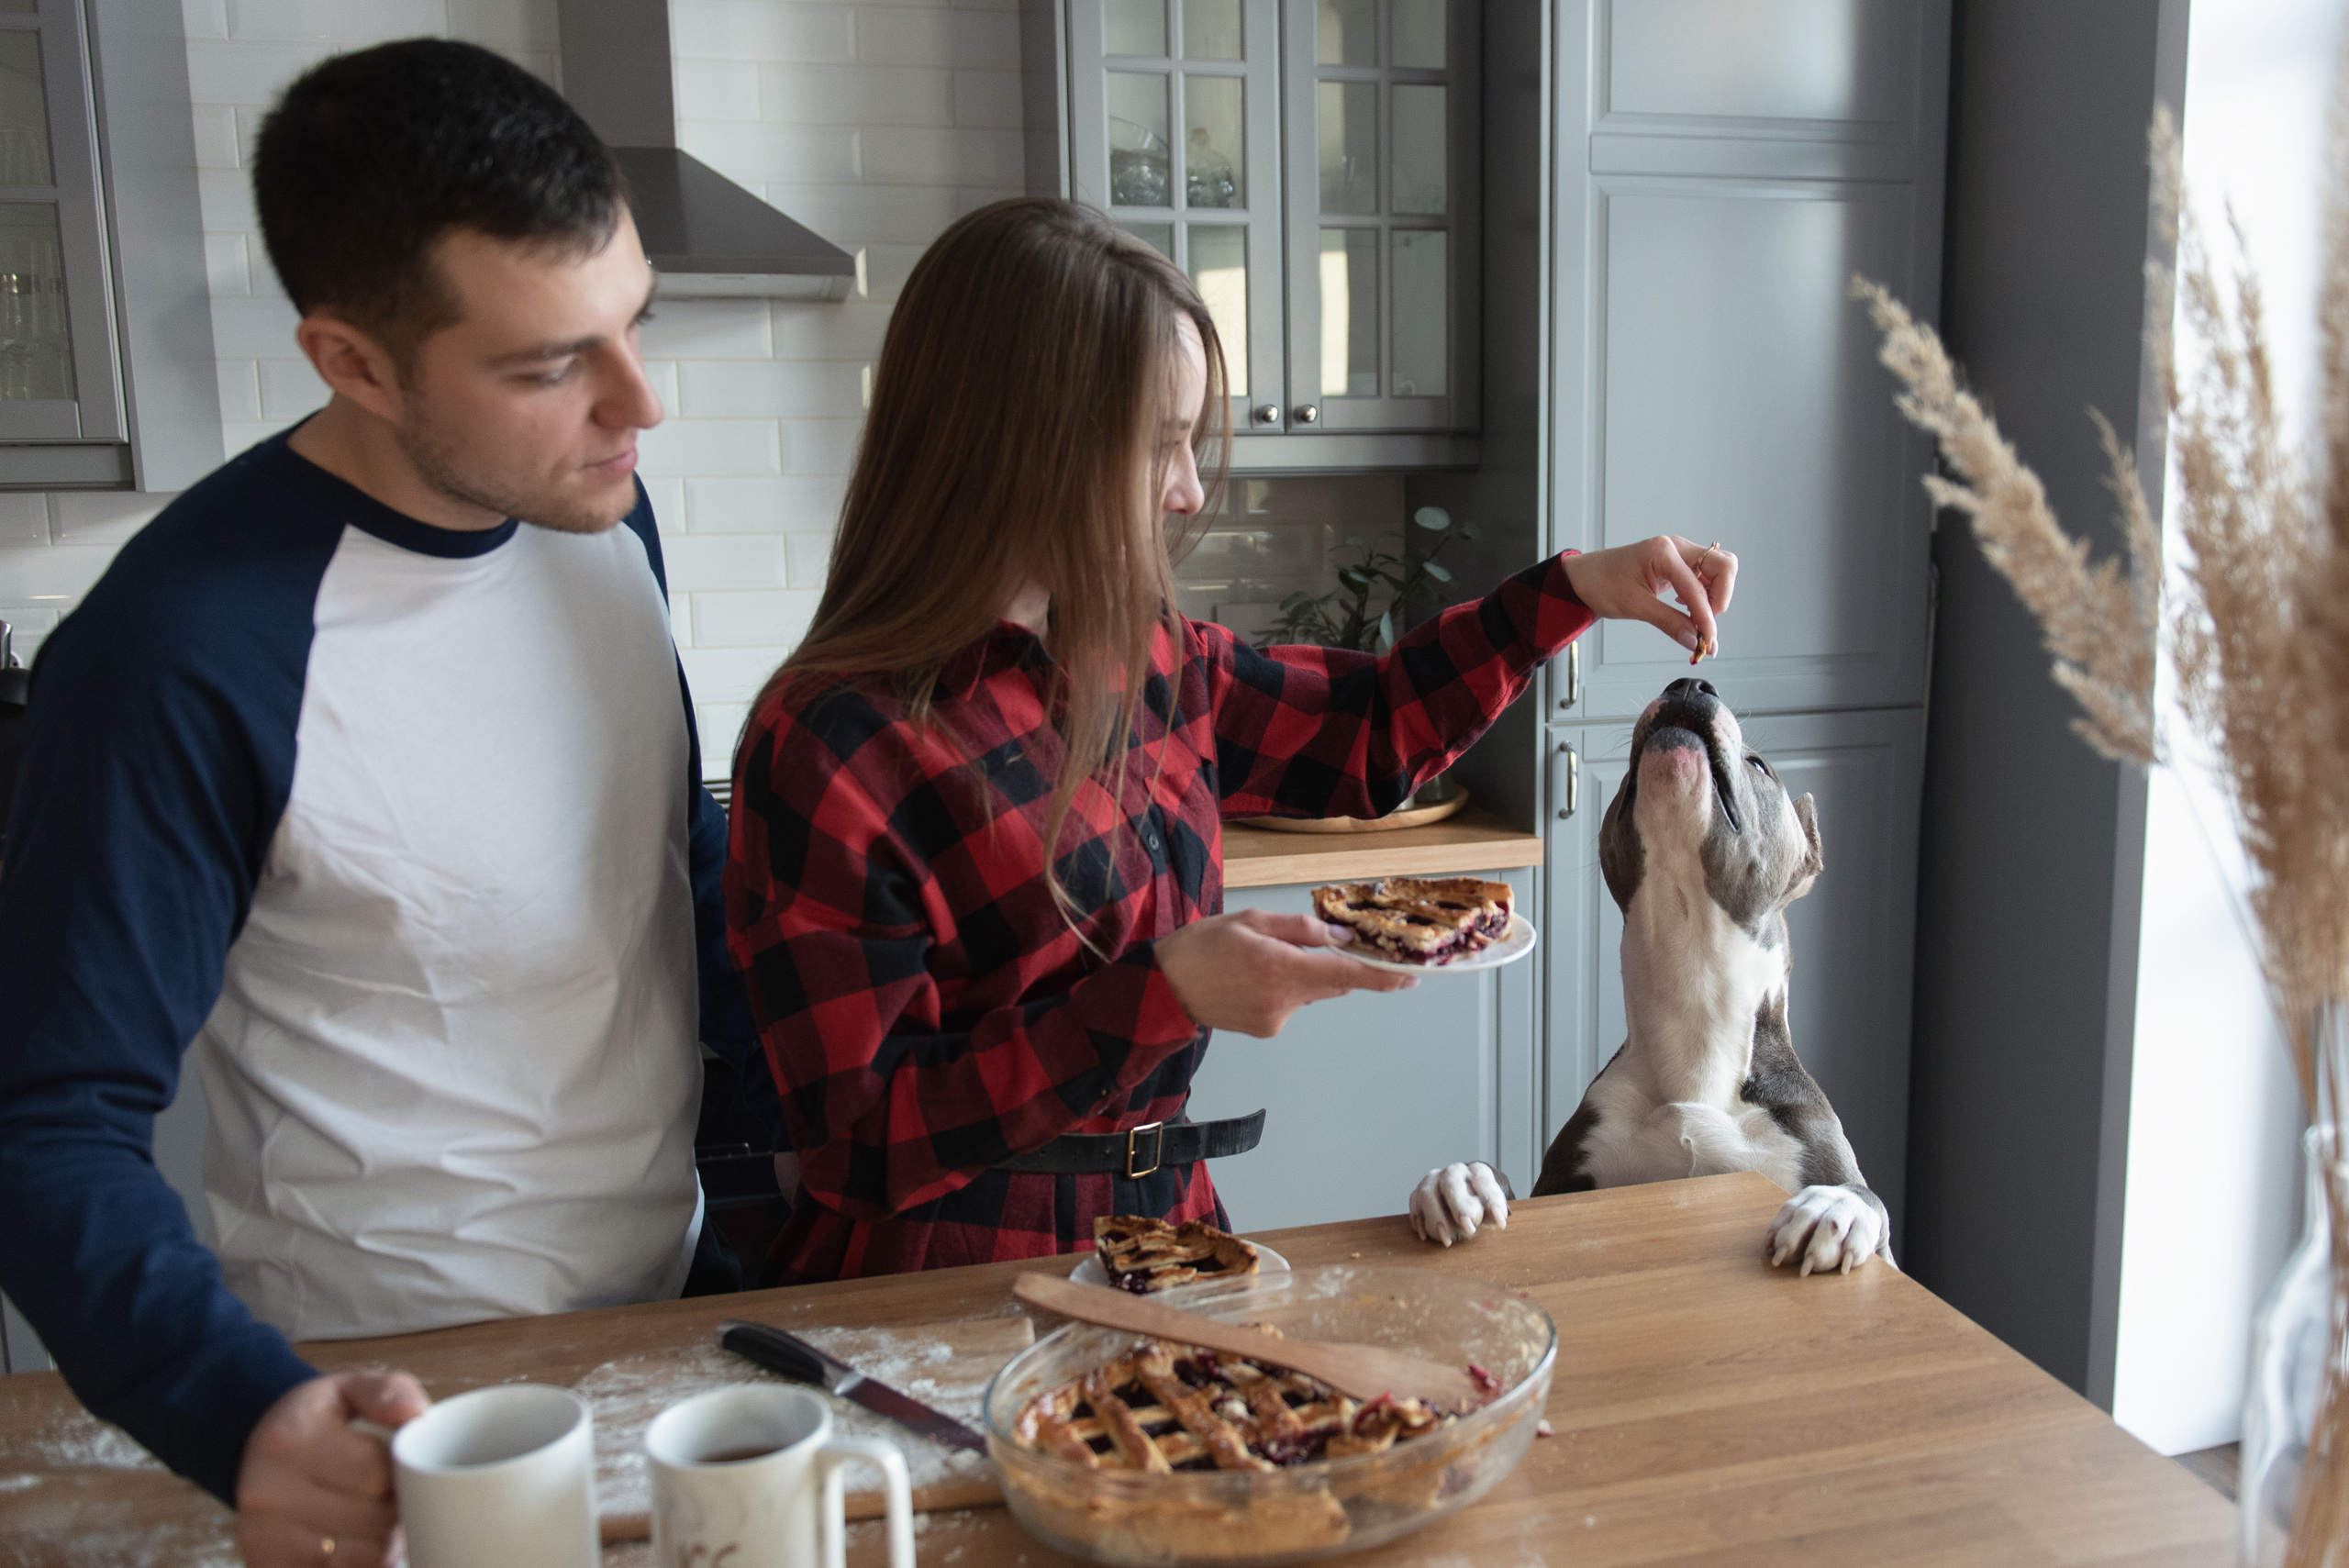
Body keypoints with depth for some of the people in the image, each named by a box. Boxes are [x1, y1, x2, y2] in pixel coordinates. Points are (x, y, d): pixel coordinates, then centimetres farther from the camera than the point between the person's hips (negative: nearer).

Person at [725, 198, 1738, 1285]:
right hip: (940, 1299, -6)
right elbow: (862, 1148, -18)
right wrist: (1165, 998, -25)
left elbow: (1368, 730, 21)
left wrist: (1578, 588, 13)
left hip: (1161, 1231, 6)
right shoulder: (834, 746, -18)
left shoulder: (1140, 662, 5)